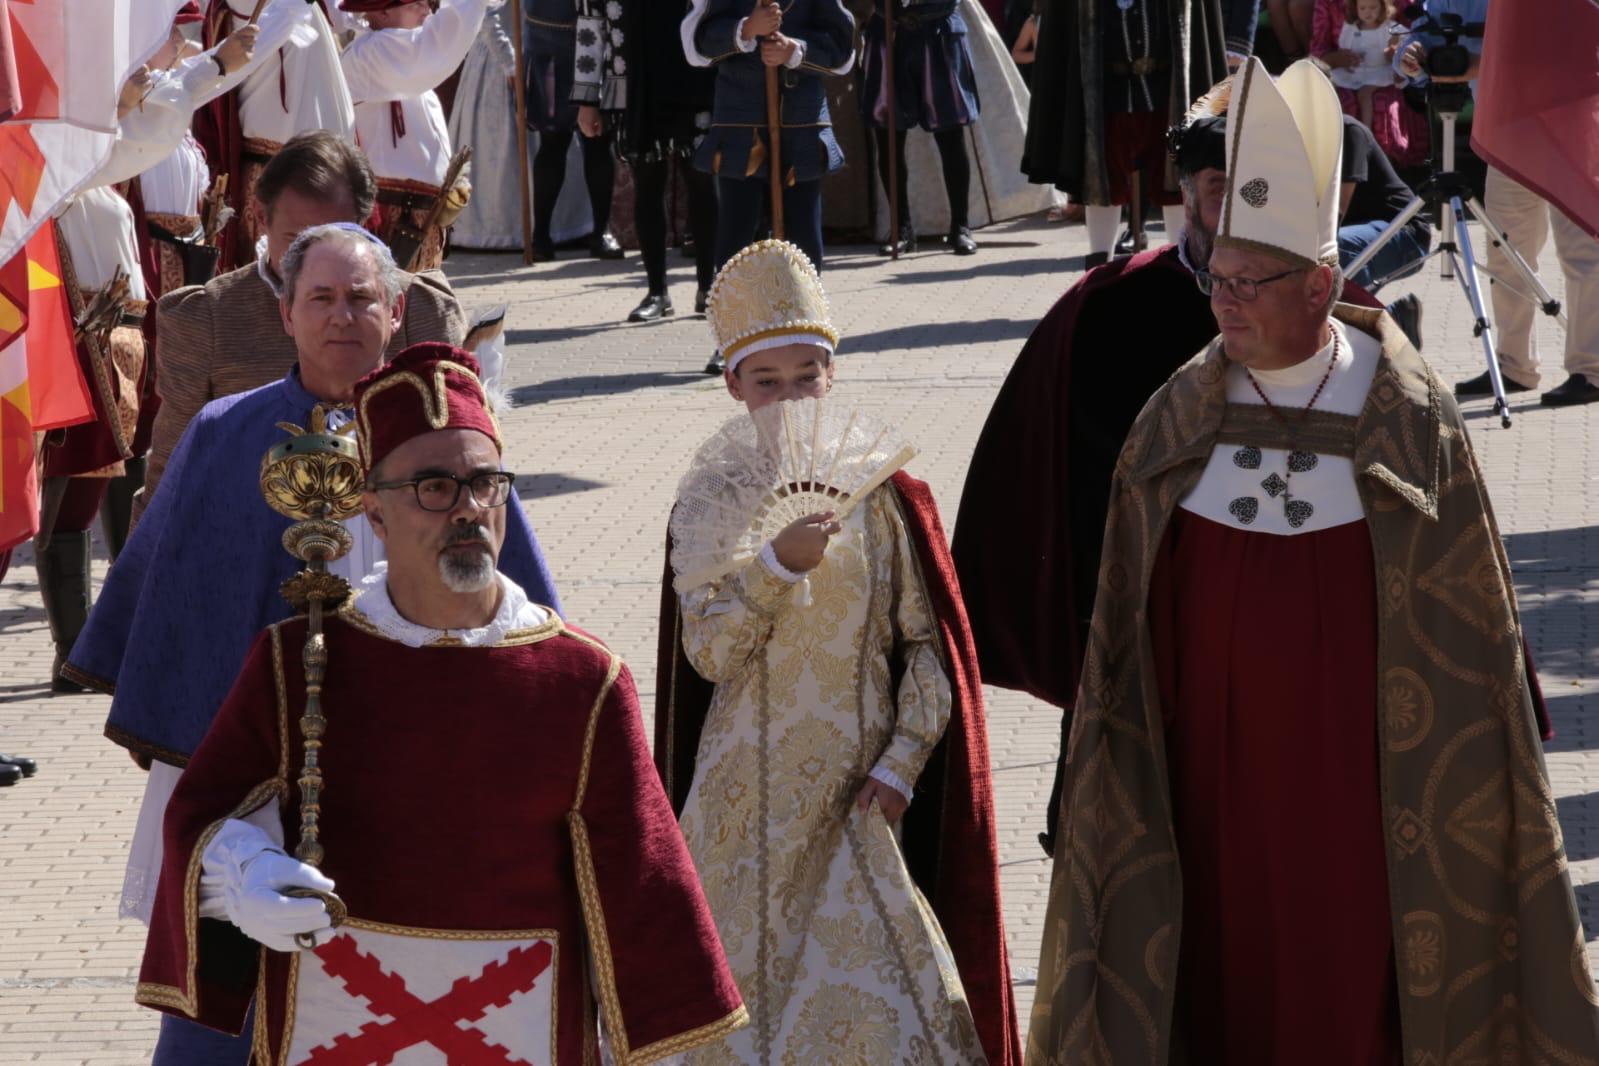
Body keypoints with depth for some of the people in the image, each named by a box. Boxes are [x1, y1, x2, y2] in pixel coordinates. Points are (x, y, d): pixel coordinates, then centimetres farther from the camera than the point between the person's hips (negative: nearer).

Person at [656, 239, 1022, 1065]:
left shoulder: (882, 492, -3)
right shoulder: (711, 503, 0)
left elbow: (934, 648, -2)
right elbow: (706, 655, -9)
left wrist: (902, 765, -11)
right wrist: (780, 564, -22)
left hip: (858, 793, -1)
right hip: (748, 797, 1)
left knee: (875, 992, -6)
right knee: (749, 980, 4)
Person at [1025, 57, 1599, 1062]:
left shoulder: (1407, 419, -8)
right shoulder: (1177, 422, -1)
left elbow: (1467, 611, -2)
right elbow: (1136, 627, 3)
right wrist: (1153, 745, 2)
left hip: (1356, 747, -2)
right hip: (1215, 748, 2)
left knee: (1351, 968, 4)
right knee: (1230, 959, 8)